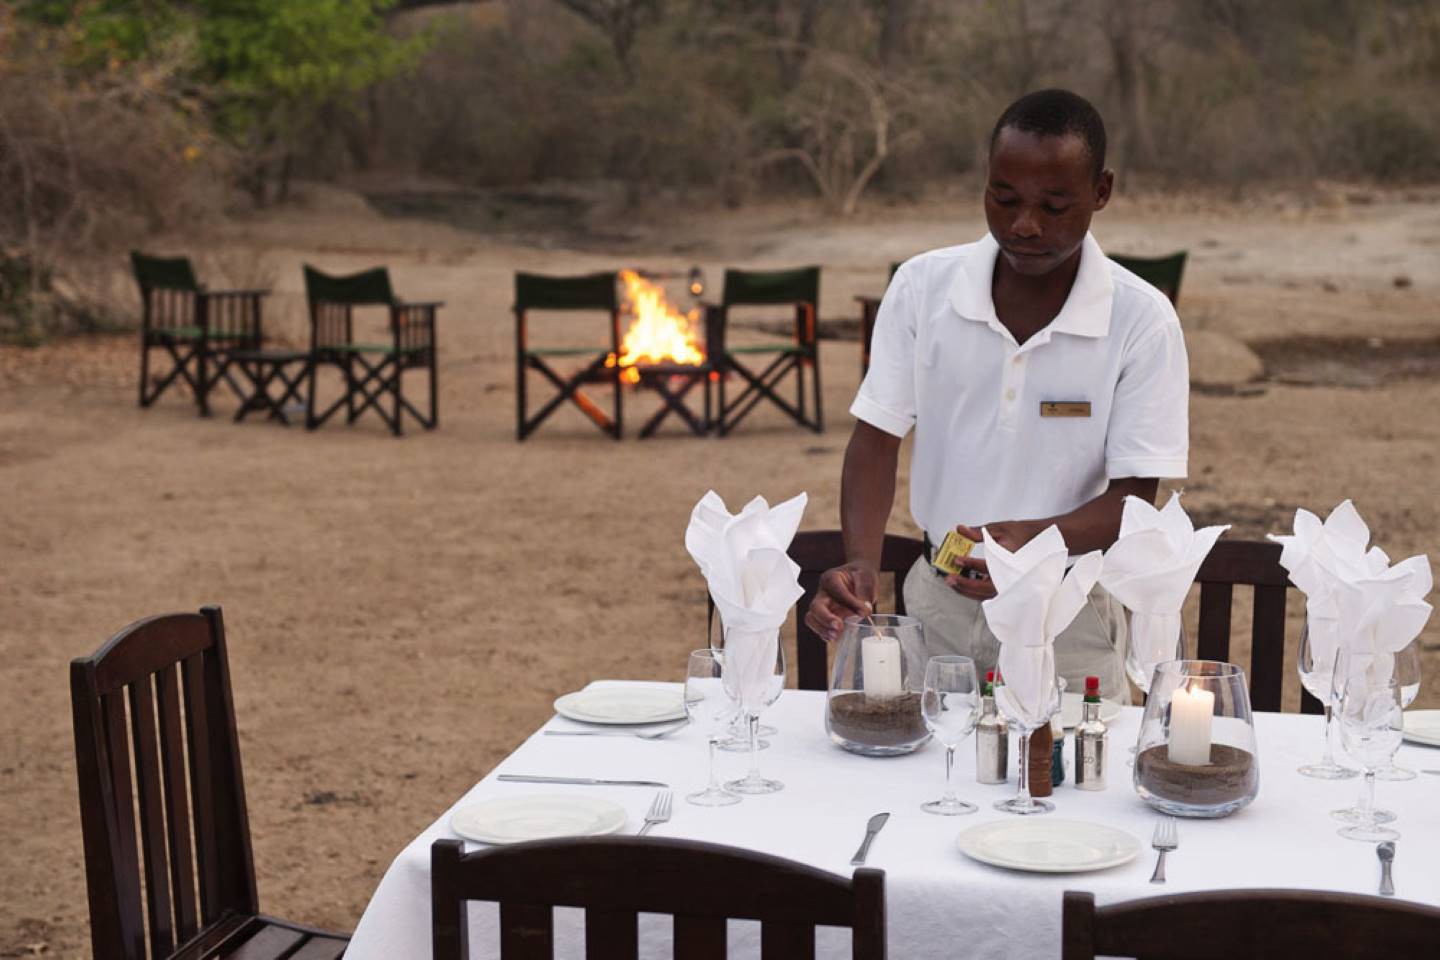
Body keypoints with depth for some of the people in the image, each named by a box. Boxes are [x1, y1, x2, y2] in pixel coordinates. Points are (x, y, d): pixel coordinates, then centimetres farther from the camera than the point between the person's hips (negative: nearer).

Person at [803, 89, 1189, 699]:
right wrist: (862, 565, -19)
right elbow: (877, 438, -2)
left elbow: (1136, 497, -10)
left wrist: (1035, 539, -30)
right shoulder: (922, 287, -4)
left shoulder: (1142, 321, -10)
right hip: (937, 605, 2)